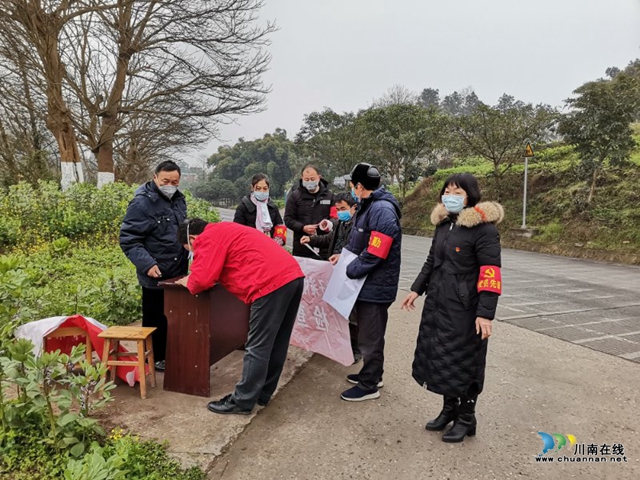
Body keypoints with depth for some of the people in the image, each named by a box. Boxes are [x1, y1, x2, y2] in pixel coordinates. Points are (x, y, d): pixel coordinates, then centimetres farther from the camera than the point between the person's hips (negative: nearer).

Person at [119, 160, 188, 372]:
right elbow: (128, 240, -18)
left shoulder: (178, 199, 8)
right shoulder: (142, 203, -16)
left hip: (178, 273, 7)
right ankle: (155, 358, 24)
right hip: (155, 275, -7)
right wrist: (147, 264, -28)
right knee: (156, 319, 7)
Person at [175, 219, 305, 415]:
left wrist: (188, 282, 15)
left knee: (257, 347, -1)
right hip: (293, 275, 10)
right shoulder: (224, 231, 30)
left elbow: (203, 279, -8)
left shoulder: (208, 239, 1)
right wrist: (194, 280, 27)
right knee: (276, 343, 15)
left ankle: (242, 402, 9)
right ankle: (262, 394, 27)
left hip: (272, 283, -10)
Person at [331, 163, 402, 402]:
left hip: (375, 286, -10)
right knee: (367, 332, 21)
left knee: (370, 337, 4)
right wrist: (343, 255, 9)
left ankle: (369, 385, 19)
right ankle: (371, 374, 38)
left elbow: (375, 254, -26)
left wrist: (348, 271, -18)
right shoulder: (368, 206, 11)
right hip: (366, 282, 10)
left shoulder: (382, 210, -22)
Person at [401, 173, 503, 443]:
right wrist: (416, 290, 14)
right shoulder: (443, 224, 10)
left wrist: (485, 313, -23)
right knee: (441, 359, 15)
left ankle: (466, 419, 24)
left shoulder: (483, 228, -14)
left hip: (465, 308, -7)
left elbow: (490, 273, -18)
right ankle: (449, 409, 34)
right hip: (438, 303, 8)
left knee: (464, 363, 5)